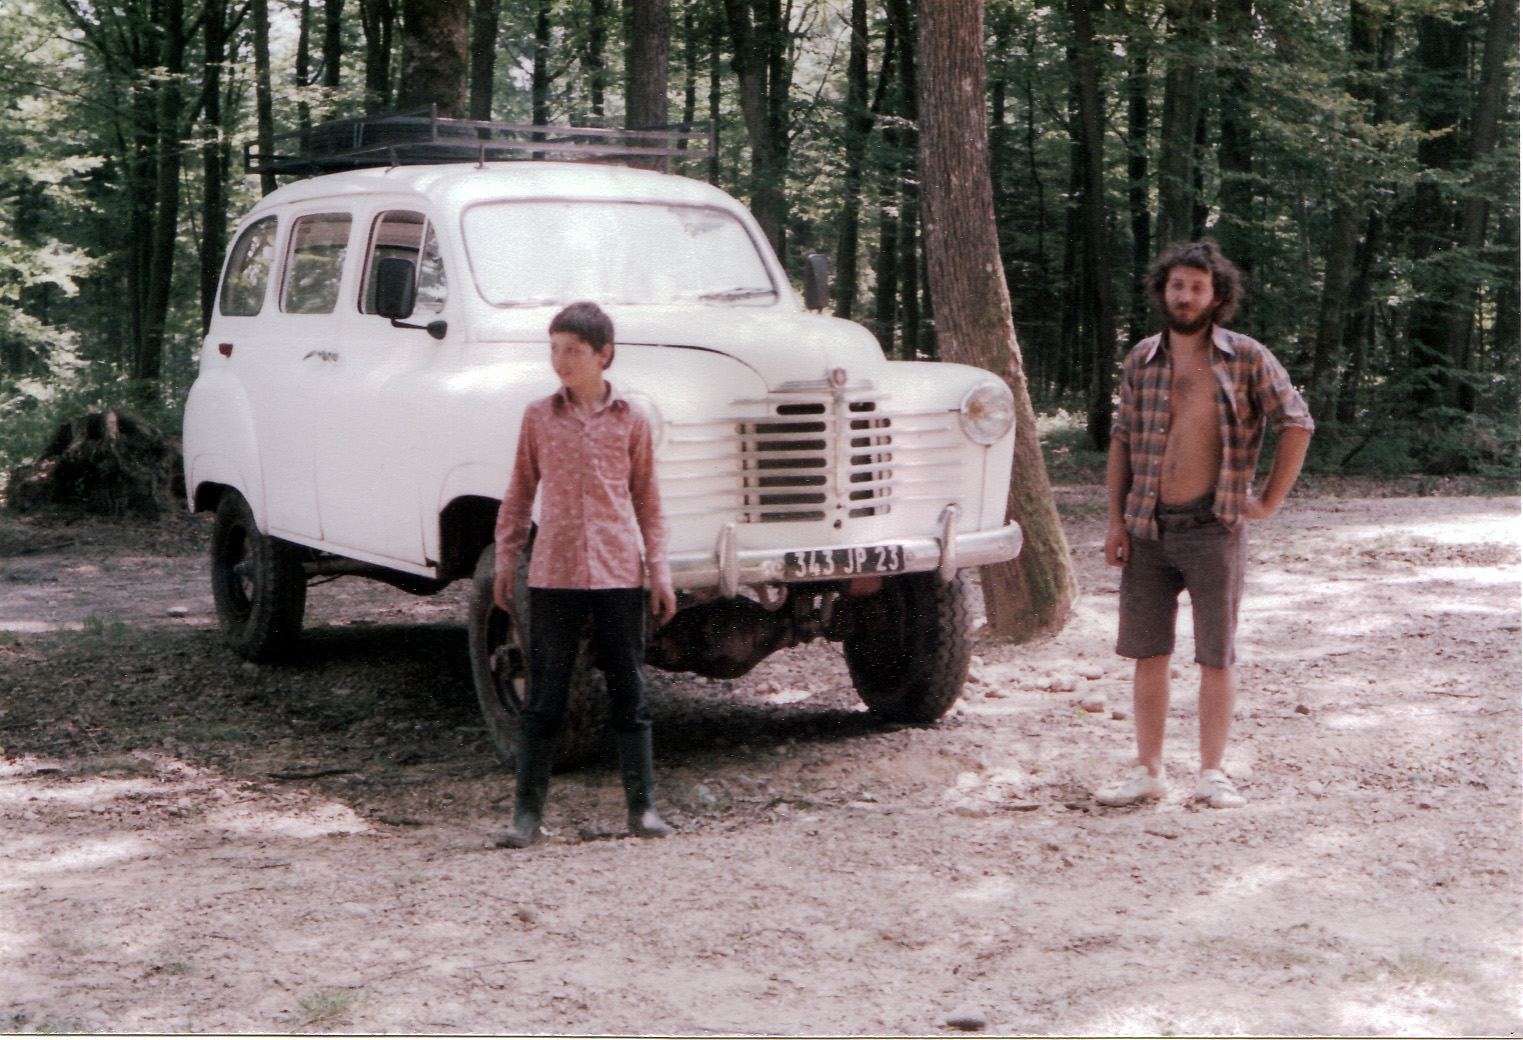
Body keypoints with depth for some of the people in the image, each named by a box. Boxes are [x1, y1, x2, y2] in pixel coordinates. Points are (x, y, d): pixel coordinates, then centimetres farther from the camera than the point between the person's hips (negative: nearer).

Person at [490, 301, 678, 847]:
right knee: (544, 696, 3)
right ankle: (527, 811, 9)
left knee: (629, 694, 6)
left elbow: (647, 500, 8)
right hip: (553, 573, 0)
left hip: (619, 573, 0)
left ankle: (643, 806, 14)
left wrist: (660, 568, 3)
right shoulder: (538, 417, 5)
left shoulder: (631, 420, 4)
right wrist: (505, 560, 7)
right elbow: (520, 493, 11)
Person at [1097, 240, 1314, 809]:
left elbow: (1297, 422, 1)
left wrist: (1269, 500, -2)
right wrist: (1115, 518, 6)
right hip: (1147, 529, 3)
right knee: (1148, 653, 7)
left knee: (1217, 655, 3)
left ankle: (1212, 774, 13)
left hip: (1213, 528, -3)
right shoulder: (1141, 360, 8)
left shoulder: (1246, 359, -3)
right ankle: (1148, 771, 17)